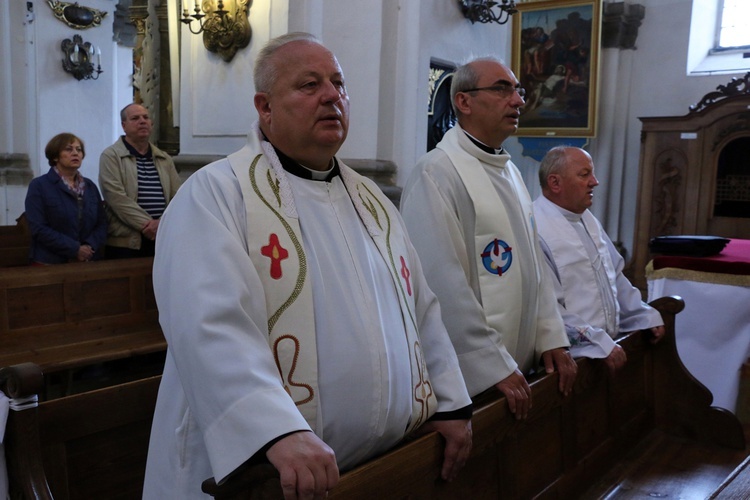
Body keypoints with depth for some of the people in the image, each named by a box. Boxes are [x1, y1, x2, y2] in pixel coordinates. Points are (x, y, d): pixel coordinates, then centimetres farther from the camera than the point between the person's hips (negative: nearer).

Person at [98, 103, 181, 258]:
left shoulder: (165, 159, 14)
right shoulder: (111, 156, 1)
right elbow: (117, 197, -12)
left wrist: (162, 223, -11)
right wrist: (148, 224, -16)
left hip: (162, 240, 4)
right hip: (125, 241, -4)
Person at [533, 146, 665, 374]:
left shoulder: (587, 218, 14)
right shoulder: (536, 230, -16)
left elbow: (615, 276, 23)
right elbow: (549, 308, -20)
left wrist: (646, 315, 17)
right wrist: (600, 344, -20)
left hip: (611, 339, 8)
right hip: (575, 353, -8)